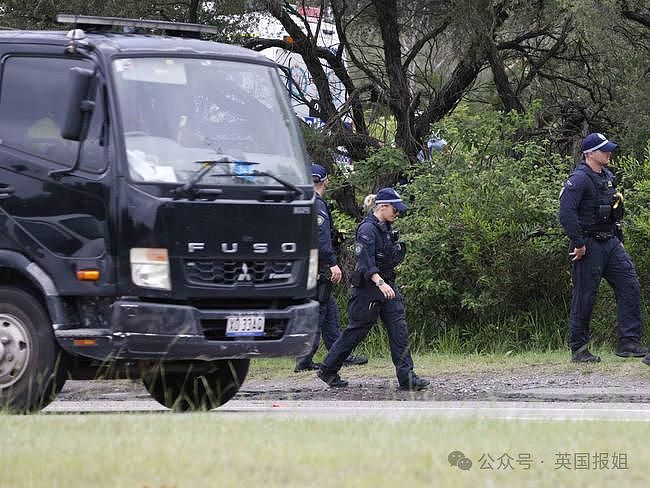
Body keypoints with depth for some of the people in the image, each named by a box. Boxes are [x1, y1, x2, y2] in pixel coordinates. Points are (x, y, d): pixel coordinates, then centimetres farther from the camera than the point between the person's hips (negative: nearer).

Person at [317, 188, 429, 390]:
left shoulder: (387, 228, 13)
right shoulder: (367, 229, -16)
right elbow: (365, 261, -27)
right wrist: (380, 283, -39)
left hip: (387, 285, 8)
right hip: (368, 288, -8)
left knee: (399, 328, -2)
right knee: (357, 330, 1)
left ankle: (406, 377, -5)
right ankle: (327, 370, 15)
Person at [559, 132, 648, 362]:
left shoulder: (608, 178, 15)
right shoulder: (579, 180, -14)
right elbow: (566, 214, -23)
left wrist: (618, 239, 19)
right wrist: (579, 244, -21)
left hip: (610, 244, 8)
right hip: (589, 247, -8)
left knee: (630, 287, -1)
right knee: (585, 298, -2)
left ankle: (628, 342, 2)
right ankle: (578, 350, 7)